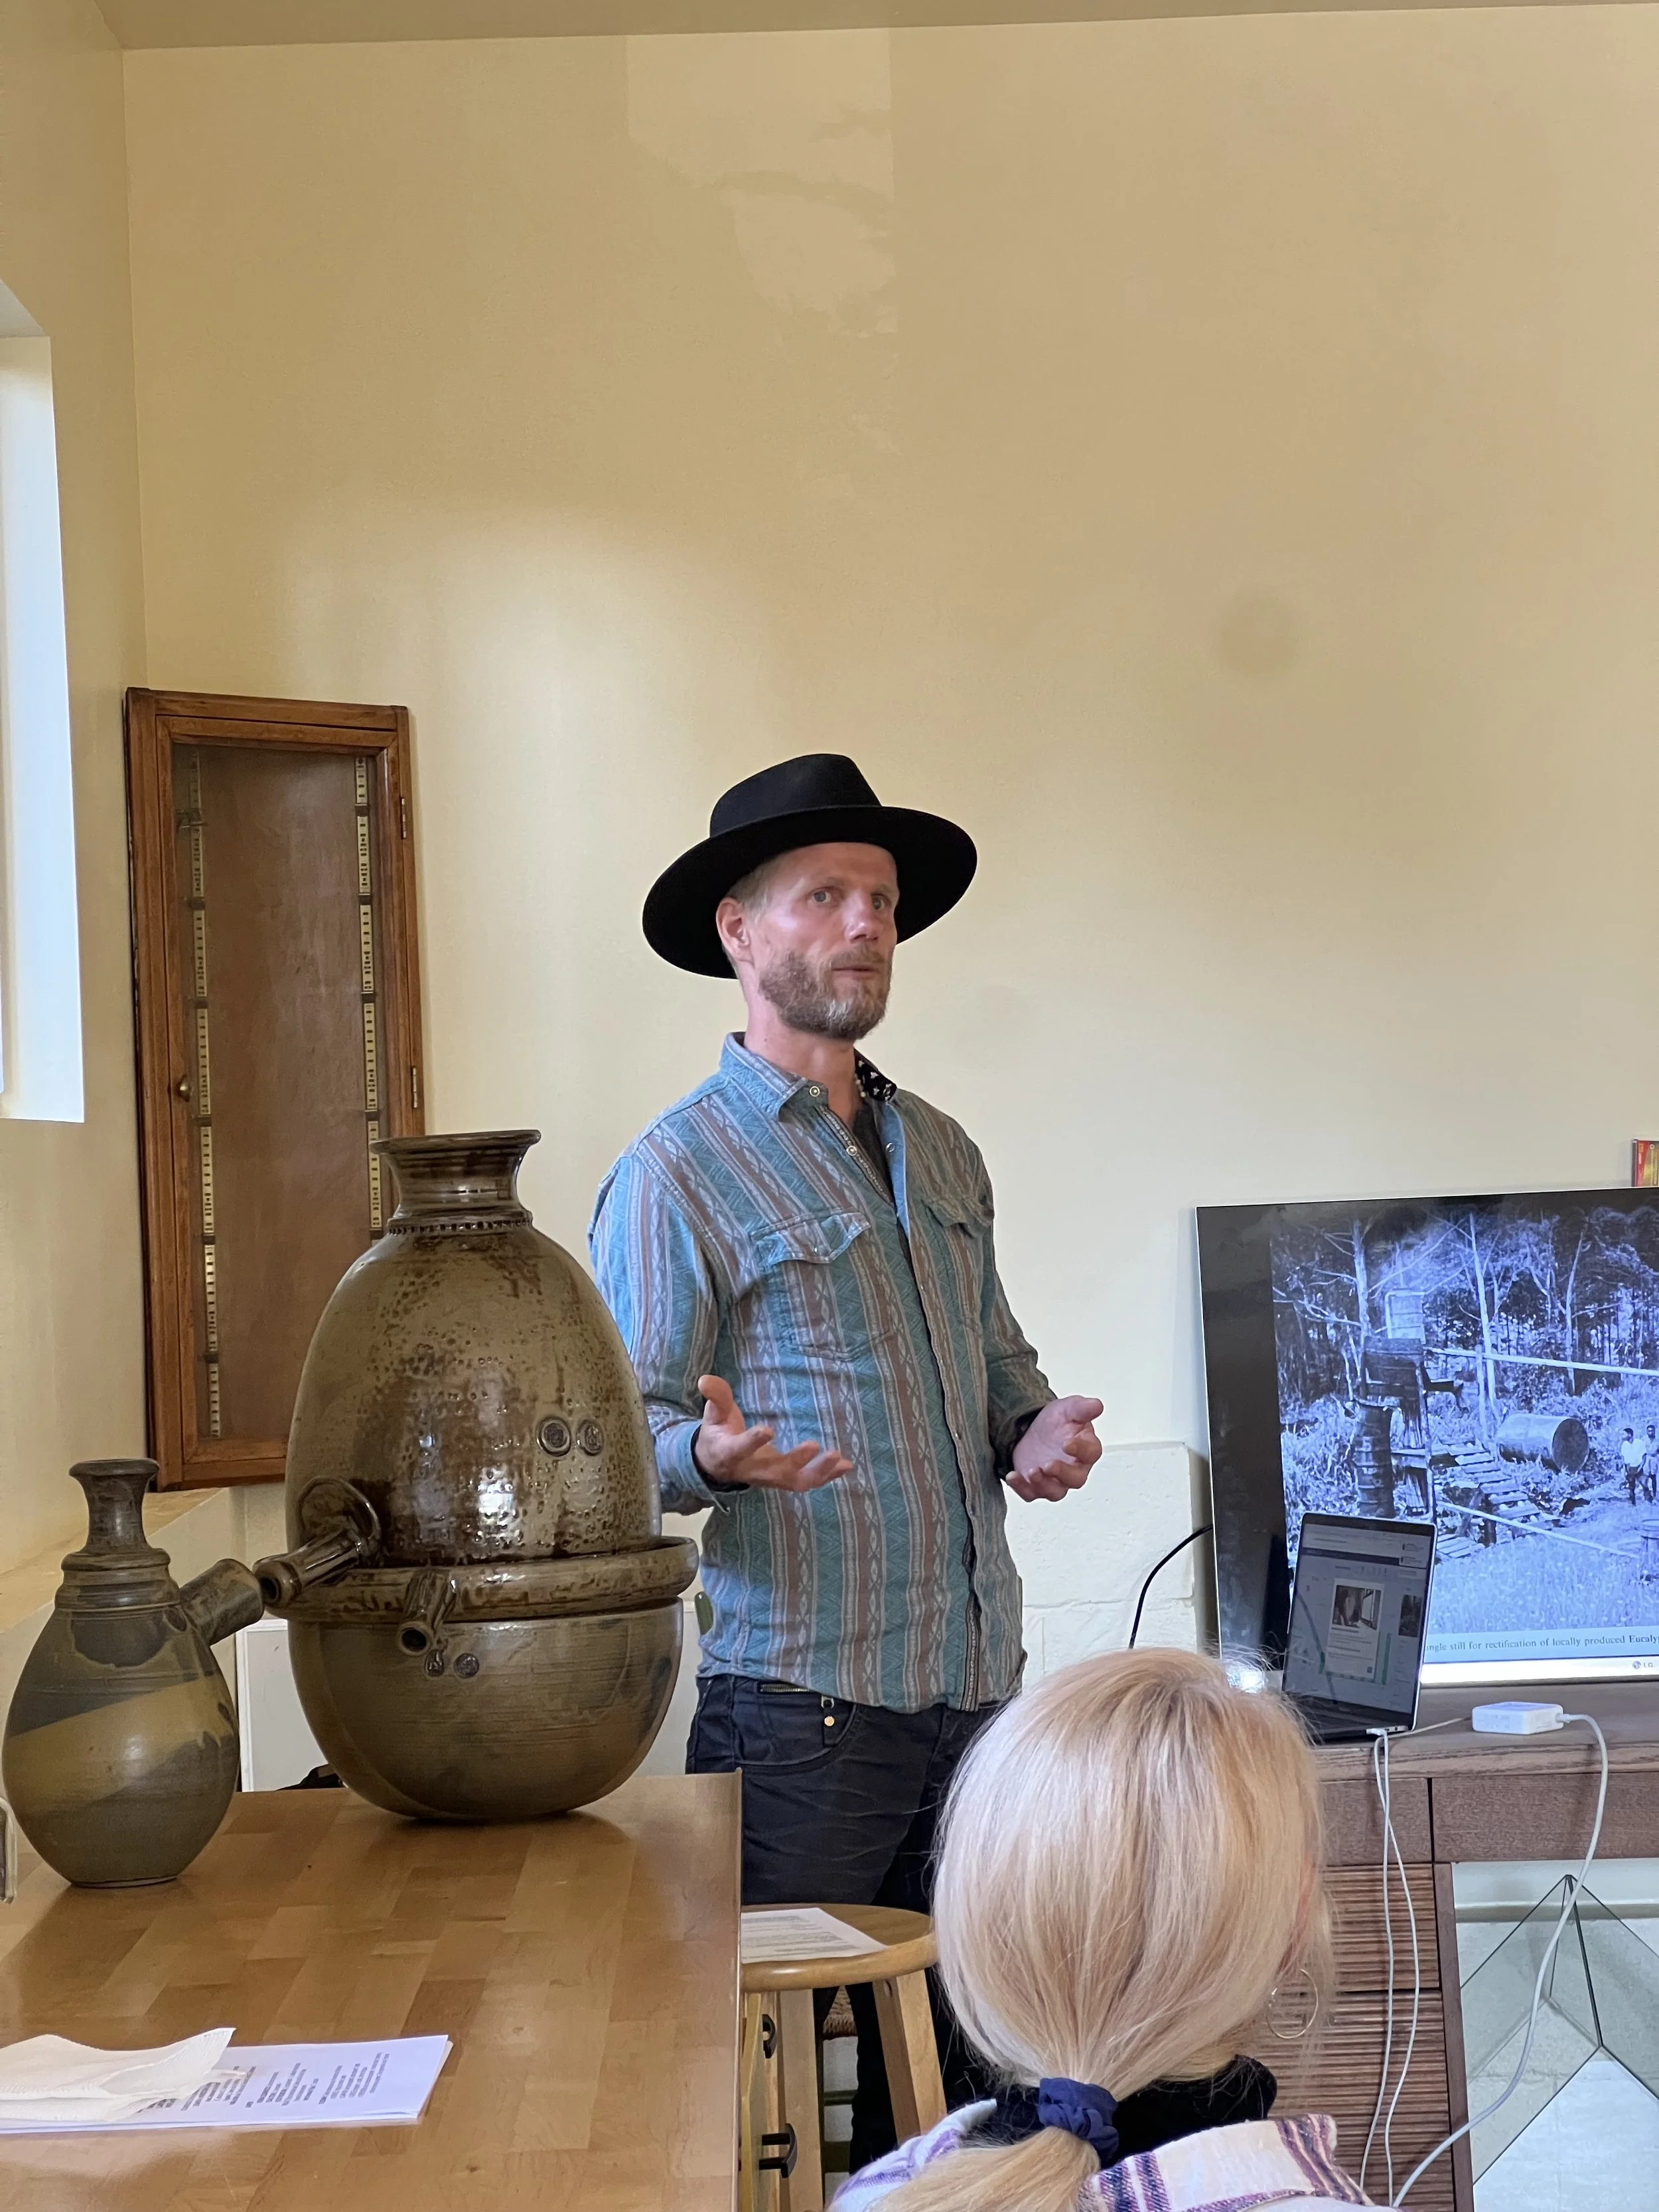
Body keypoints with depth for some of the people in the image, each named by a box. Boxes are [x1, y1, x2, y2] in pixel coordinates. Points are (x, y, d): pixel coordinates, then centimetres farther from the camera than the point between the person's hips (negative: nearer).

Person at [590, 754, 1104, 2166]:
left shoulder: (941, 1150, 16)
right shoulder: (676, 1174, -6)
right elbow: (627, 1428, -9)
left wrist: (1039, 1428, 5)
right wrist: (712, 1456, -31)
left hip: (981, 1681, 7)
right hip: (803, 1700, -6)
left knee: (957, 2055, 12)